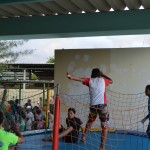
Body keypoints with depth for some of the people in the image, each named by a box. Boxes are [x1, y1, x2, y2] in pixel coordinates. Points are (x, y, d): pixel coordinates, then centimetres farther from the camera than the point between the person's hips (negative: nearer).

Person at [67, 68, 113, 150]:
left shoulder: (90, 80, 12)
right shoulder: (103, 80, 12)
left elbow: (80, 79, -5)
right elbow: (111, 81, 32)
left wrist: (71, 77, -11)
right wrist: (103, 75, 36)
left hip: (93, 105, 3)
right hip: (102, 105, -3)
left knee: (89, 122, 32)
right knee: (105, 127, 2)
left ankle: (84, 137, 37)